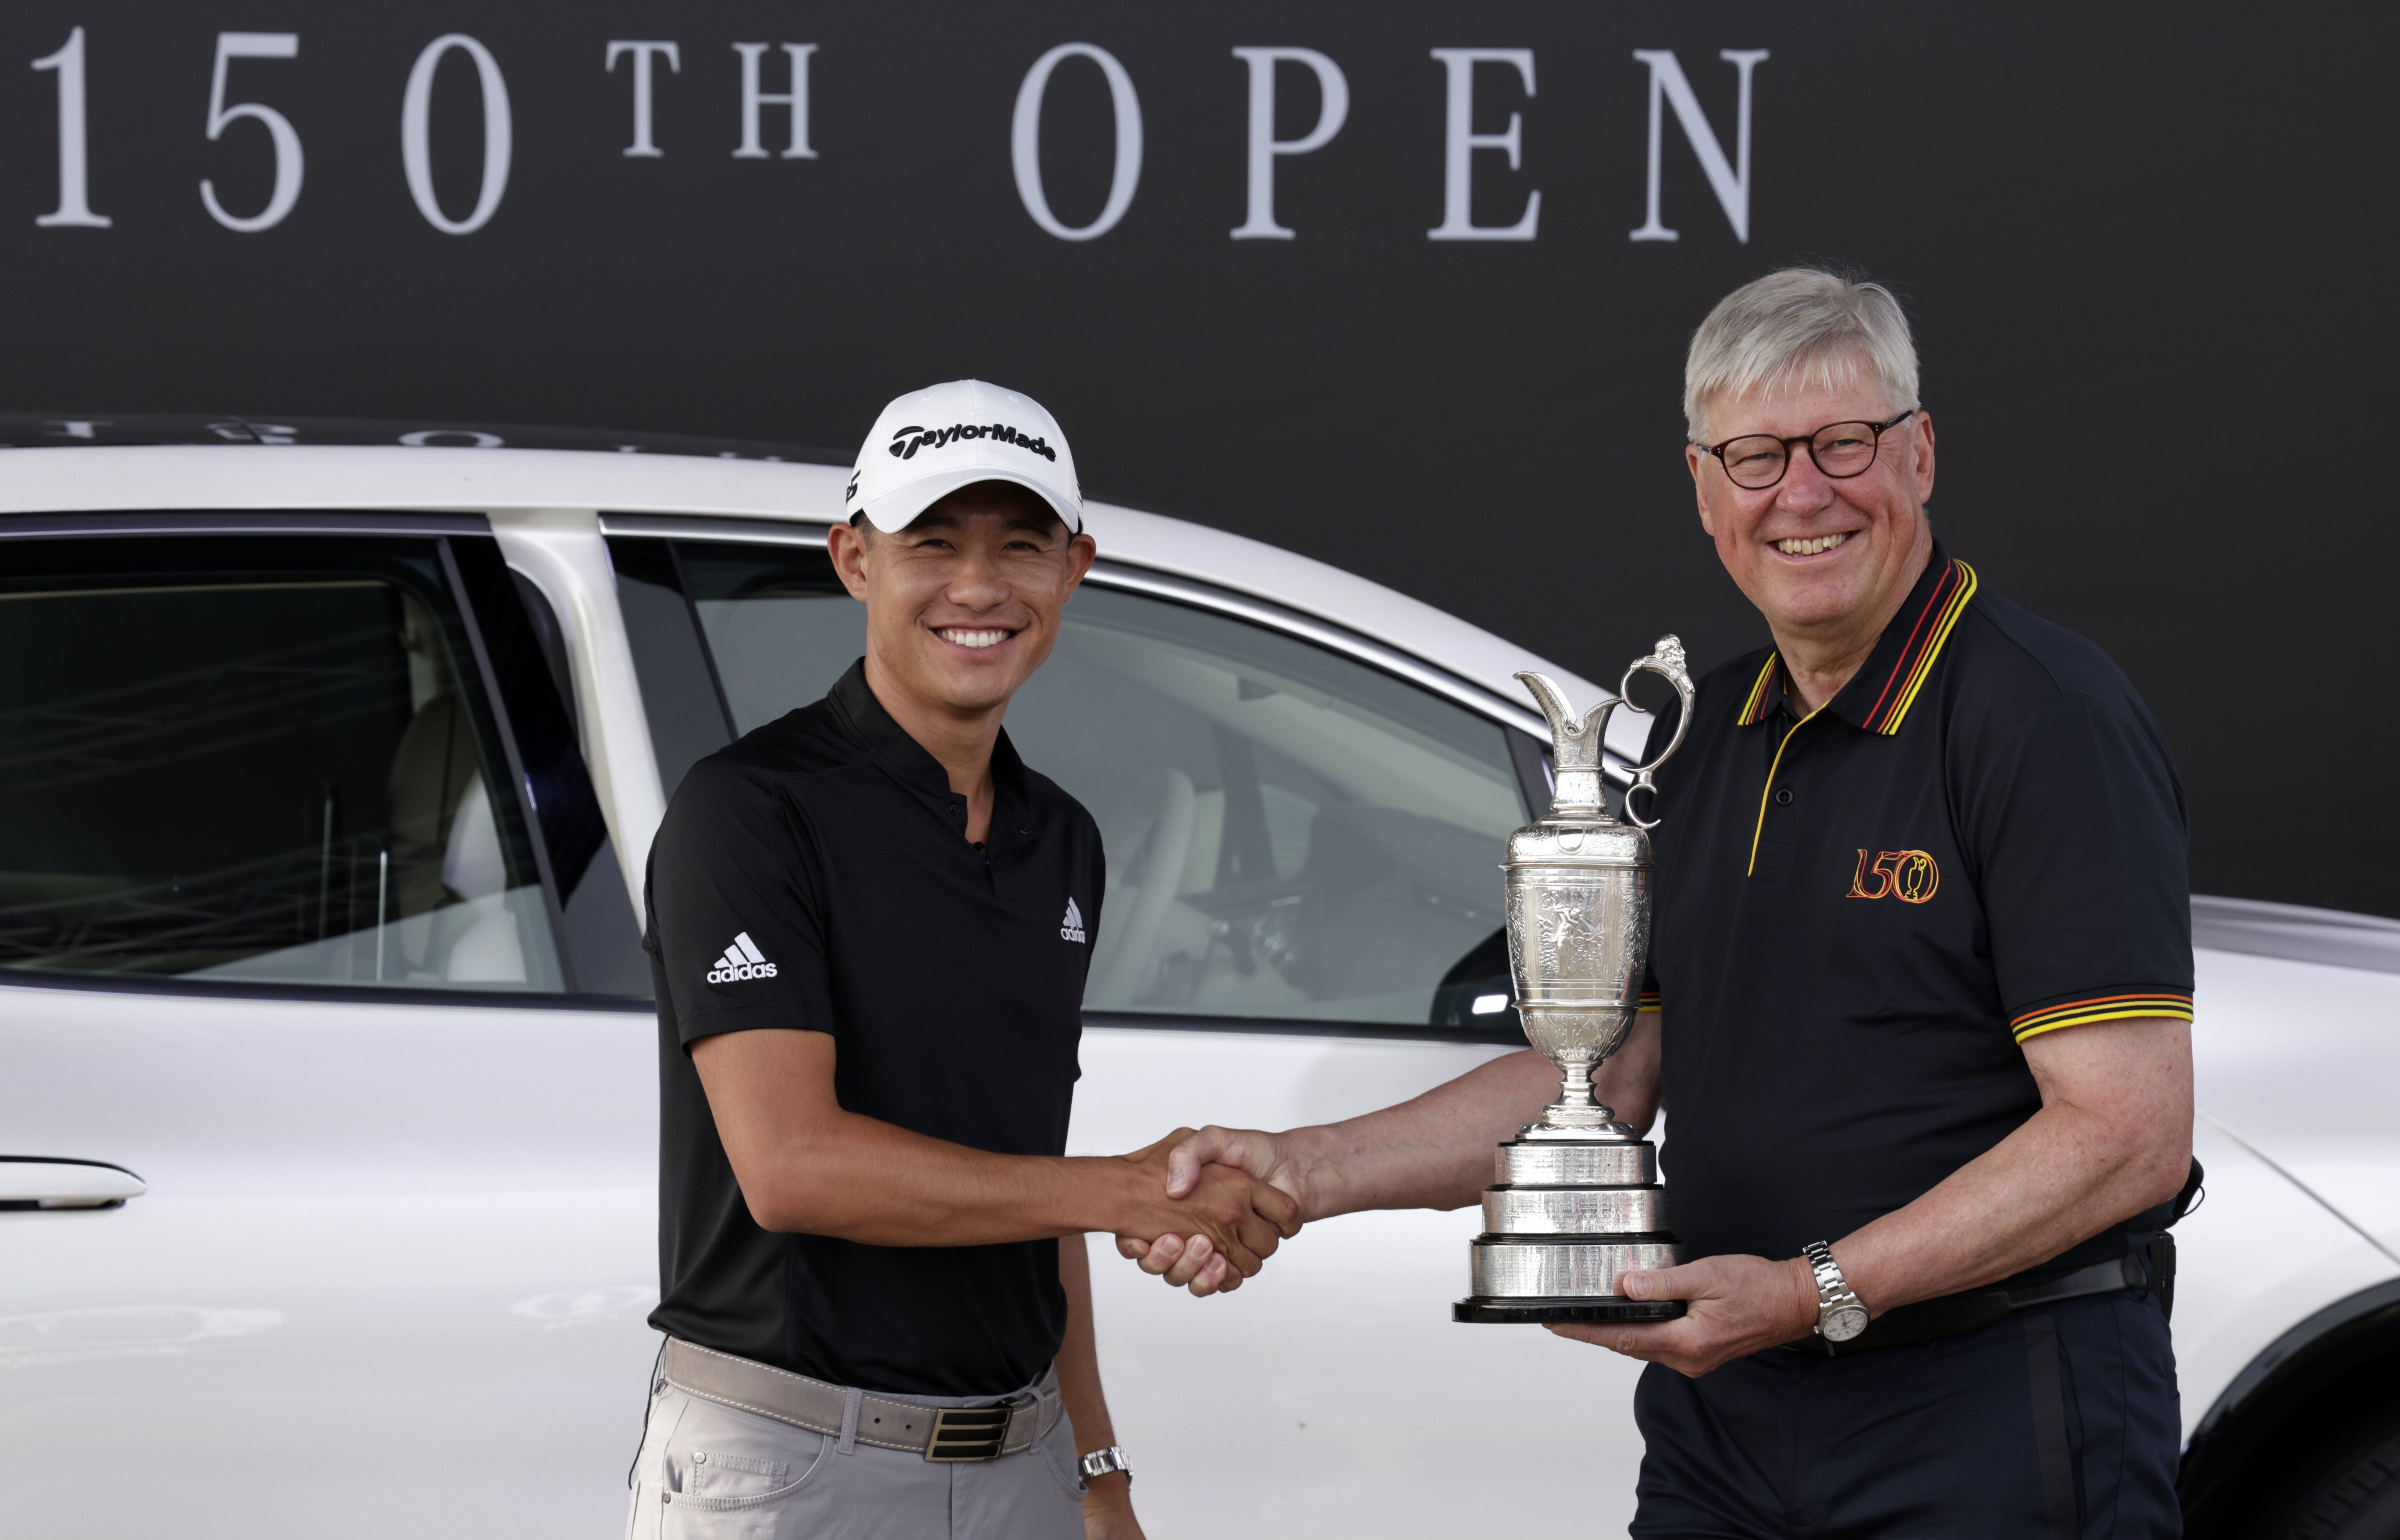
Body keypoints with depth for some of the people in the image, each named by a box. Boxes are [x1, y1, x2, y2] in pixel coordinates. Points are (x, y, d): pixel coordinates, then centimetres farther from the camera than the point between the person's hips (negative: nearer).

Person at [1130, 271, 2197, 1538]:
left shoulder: (2045, 712, -12)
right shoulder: (1705, 737, 14)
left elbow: (2129, 1134, -19)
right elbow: (1609, 1075, 16)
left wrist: (1816, 1292, -23)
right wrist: (1304, 1172, 4)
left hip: (1991, 1429, -7)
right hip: (1722, 1406, 7)